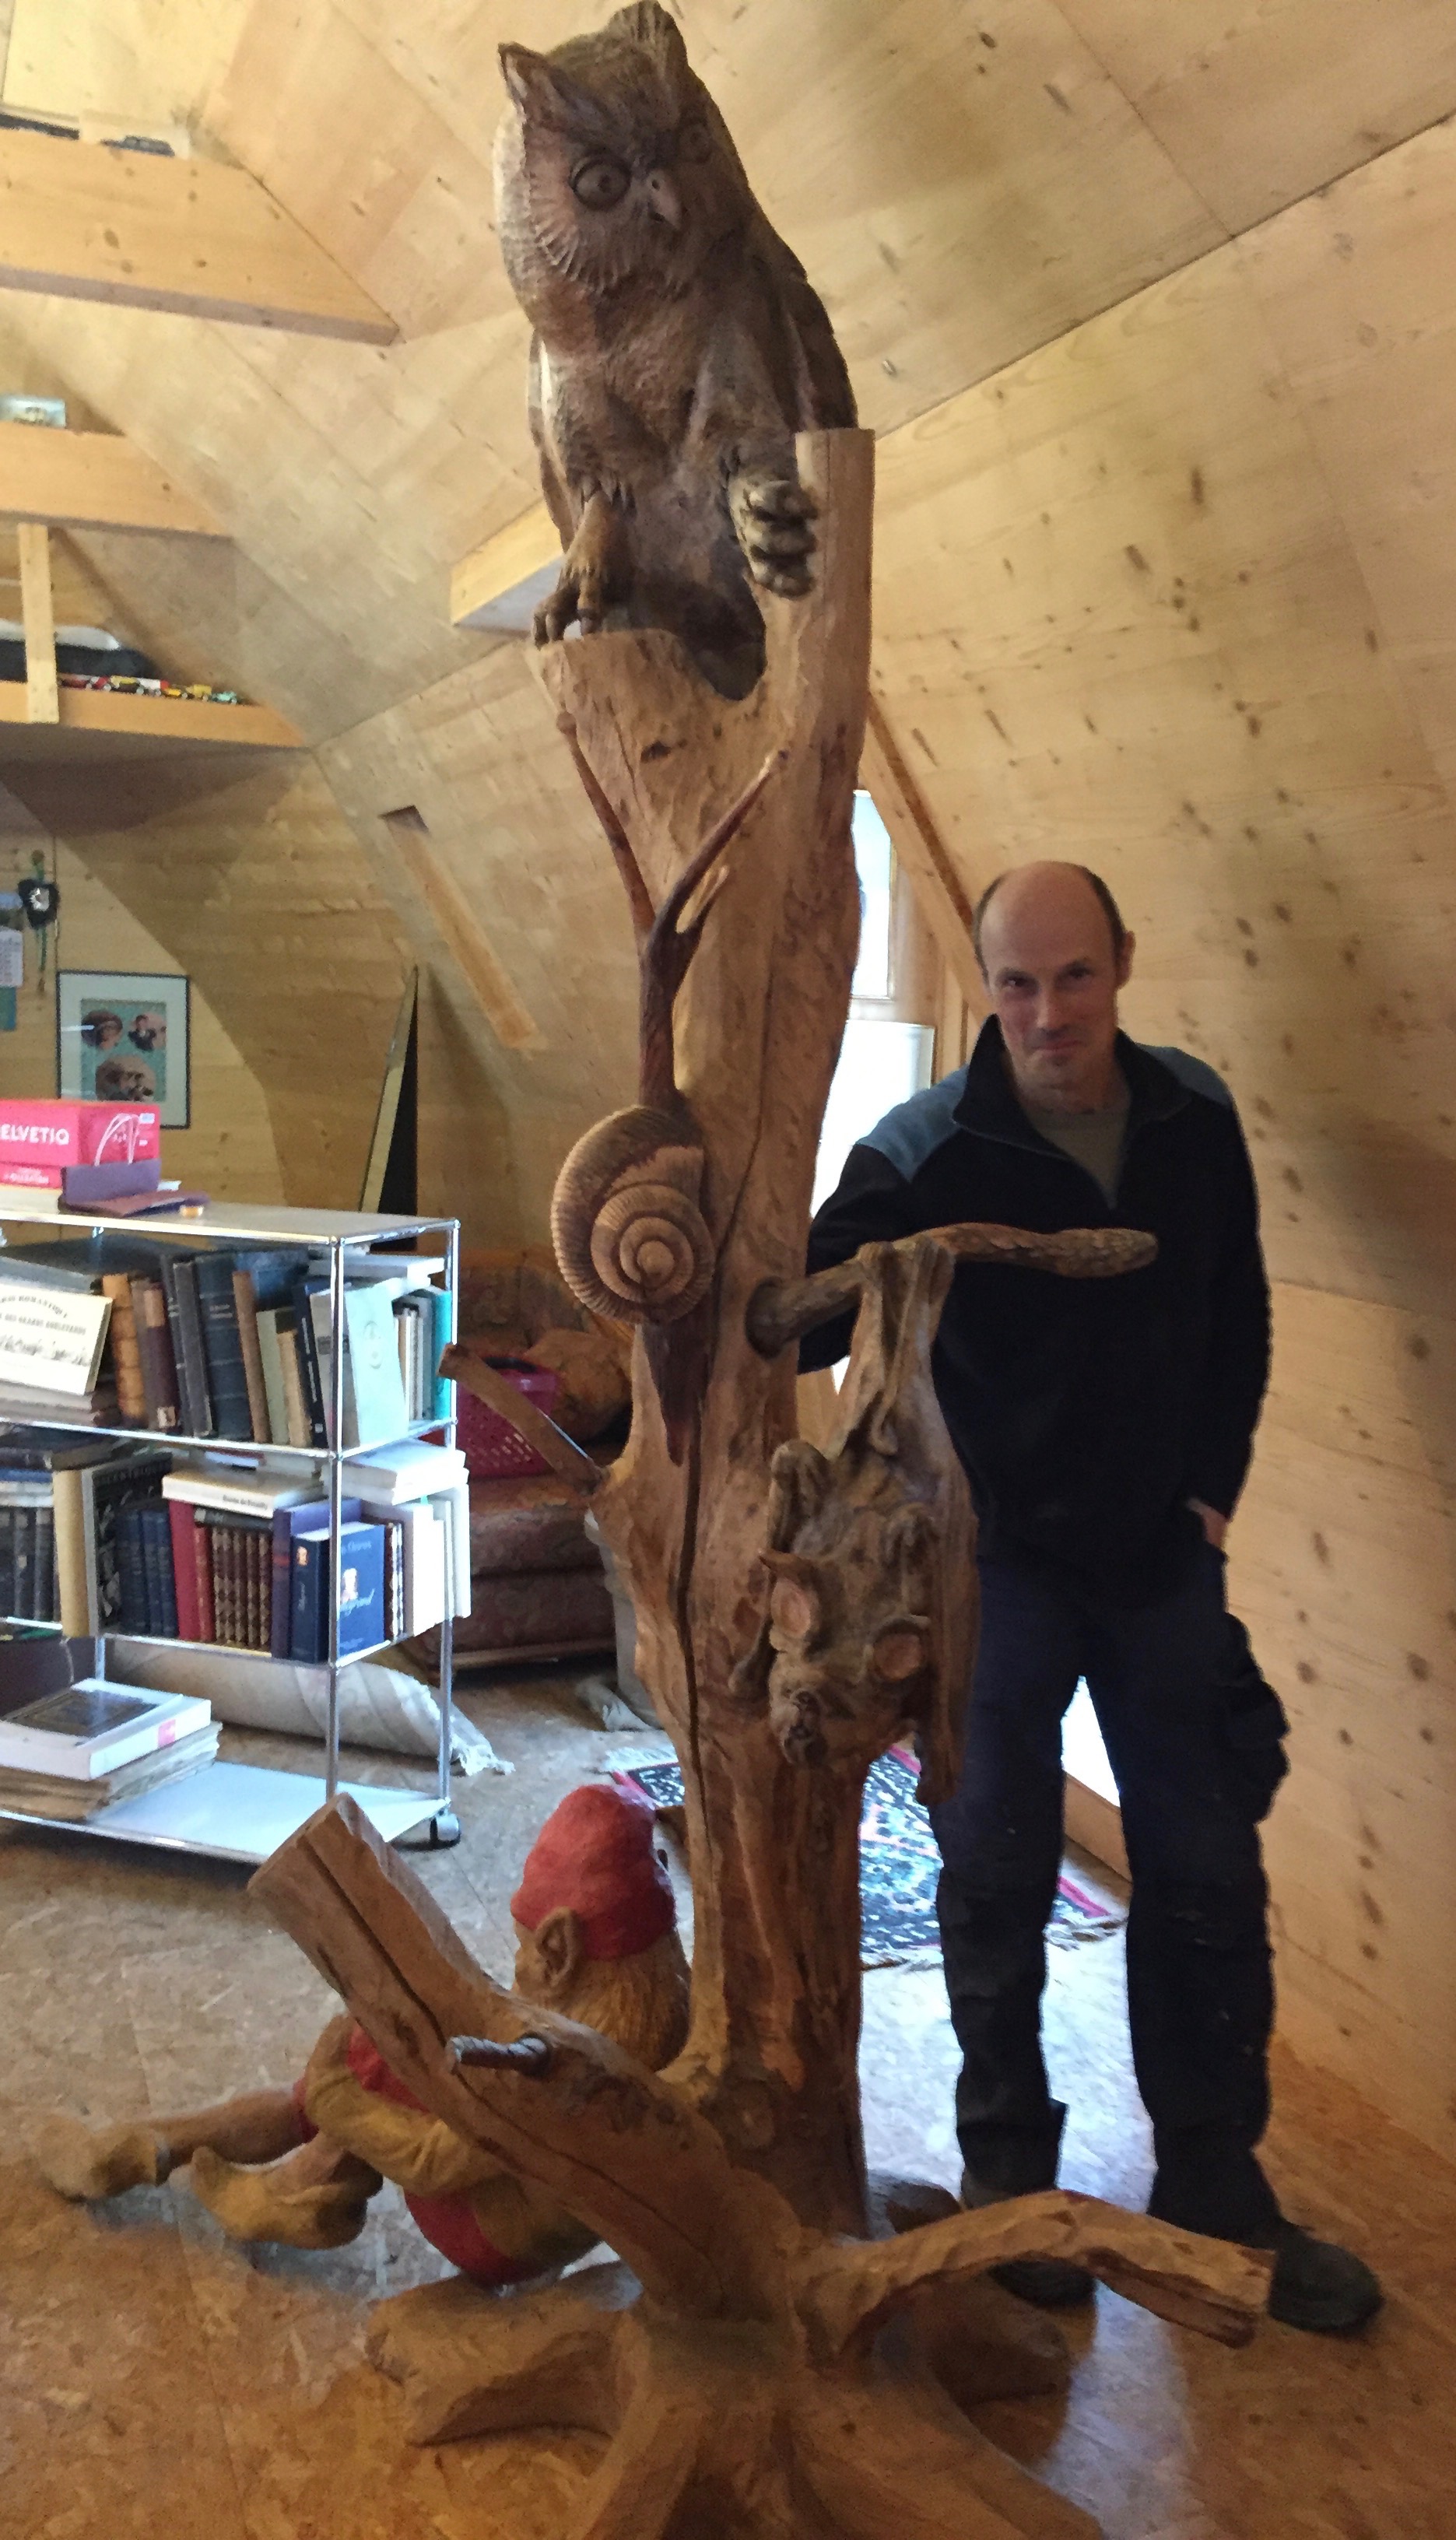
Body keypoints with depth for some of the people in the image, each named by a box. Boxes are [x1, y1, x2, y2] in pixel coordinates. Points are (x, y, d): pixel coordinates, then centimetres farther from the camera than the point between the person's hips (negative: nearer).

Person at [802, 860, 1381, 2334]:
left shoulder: (1194, 1118, -3)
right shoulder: (925, 1151, -14)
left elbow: (1237, 1316, 8)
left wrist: (1213, 1486, 2)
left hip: (1158, 1553, 3)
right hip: (997, 1557, -3)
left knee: (1207, 1874, 9)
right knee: (998, 1874, 8)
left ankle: (1213, 2184, 27)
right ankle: (1007, 2167, 29)